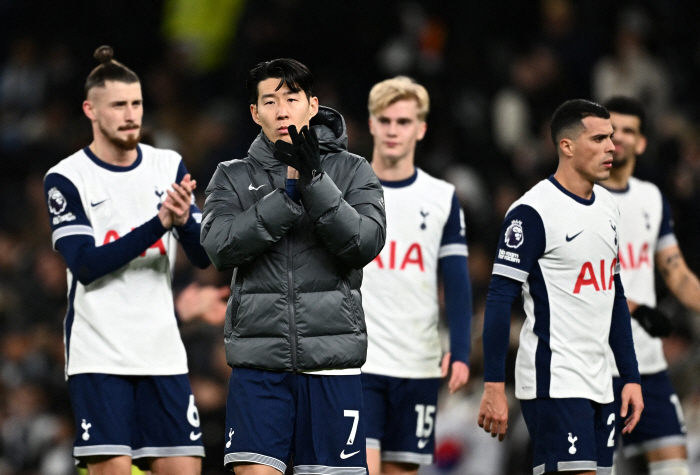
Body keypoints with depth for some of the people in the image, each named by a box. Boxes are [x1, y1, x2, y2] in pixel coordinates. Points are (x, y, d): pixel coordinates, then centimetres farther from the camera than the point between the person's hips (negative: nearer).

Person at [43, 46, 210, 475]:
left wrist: (185, 221, -19)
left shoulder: (169, 167, 9)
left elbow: (204, 256, 4)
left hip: (163, 353, 4)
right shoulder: (66, 178, -3)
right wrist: (158, 225, -21)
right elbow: (85, 266, -14)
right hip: (99, 354, -4)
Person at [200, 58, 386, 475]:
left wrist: (314, 182, -18)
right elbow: (221, 248, -8)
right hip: (259, 359, 0)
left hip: (331, 357, 0)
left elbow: (366, 243, -9)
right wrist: (287, 194, -16)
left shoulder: (353, 171, 6)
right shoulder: (234, 177, 9)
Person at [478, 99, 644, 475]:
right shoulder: (533, 211, -11)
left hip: (598, 385, 8)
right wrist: (493, 387, -18)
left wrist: (630, 377, 18)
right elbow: (500, 299, -13)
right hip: (554, 384, -8)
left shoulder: (607, 207, 14)